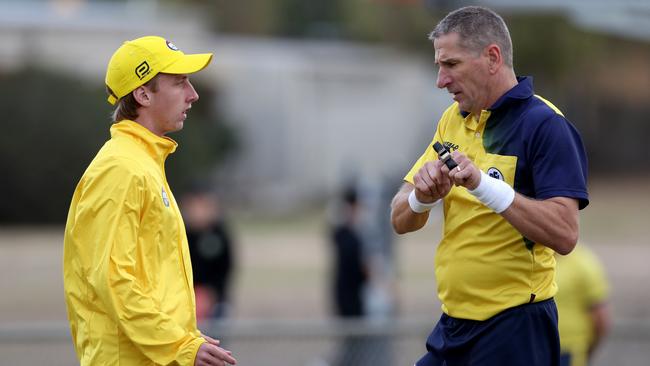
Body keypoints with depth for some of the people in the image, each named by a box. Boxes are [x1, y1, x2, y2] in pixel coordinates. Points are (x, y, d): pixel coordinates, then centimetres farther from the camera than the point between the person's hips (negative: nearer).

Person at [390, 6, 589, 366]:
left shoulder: (544, 125, -12)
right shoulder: (452, 120, 10)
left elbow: (564, 235, -22)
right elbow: (400, 221, 8)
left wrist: (482, 184, -30)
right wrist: (422, 197, -14)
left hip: (513, 327, -7)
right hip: (451, 321, 7)